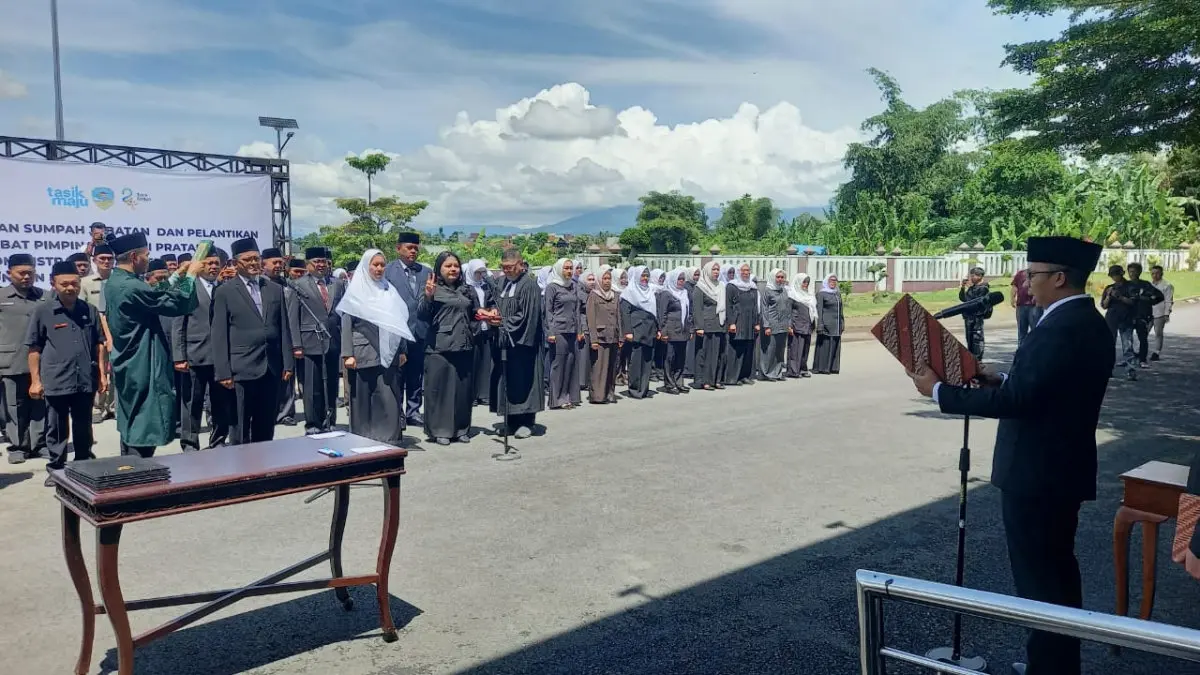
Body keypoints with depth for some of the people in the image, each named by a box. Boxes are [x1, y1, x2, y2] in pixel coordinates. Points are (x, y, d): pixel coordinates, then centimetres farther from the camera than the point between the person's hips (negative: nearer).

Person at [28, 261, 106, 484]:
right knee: (56, 428, 8)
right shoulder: (43, 311, -2)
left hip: (86, 380, 2)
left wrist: (102, 373, 7)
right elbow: (34, 348, 1)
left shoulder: (90, 311, 4)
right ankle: (56, 468, 20)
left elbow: (99, 344, 11)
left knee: (83, 427, 14)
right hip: (56, 382, -2)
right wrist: (35, 380, -2)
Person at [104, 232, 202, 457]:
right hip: (142, 368, -11)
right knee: (144, 430, -5)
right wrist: (191, 274, -7)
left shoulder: (114, 282, 8)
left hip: (129, 367, 11)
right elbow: (177, 304, -19)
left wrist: (178, 275, 19)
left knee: (132, 427, 19)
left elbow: (157, 296, 17)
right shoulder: (132, 288, -23)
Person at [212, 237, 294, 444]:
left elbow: (284, 329, 12)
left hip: (272, 368, 4)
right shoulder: (225, 292, 0)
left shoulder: (275, 289, 12)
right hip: (242, 369, -4)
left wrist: (288, 363, 6)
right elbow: (219, 335, -3)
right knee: (240, 429, 2)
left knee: (266, 428, 10)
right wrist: (223, 372, -9)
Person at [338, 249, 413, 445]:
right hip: (363, 353, -3)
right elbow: (346, 323, -3)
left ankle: (390, 438, 3)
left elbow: (399, 322, 13)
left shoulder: (388, 291, 12)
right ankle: (363, 440, 11)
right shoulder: (355, 291, 2)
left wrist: (402, 350, 8)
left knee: (388, 397, -2)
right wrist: (348, 354, -11)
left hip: (387, 354, 3)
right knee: (362, 398, 3)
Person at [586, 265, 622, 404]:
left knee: (612, 367, 6)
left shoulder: (615, 295, 14)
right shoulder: (593, 295, -1)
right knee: (598, 367, -5)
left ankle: (610, 394, 13)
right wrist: (593, 339, -13)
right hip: (599, 336, -5)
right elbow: (590, 319, -6)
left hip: (613, 337, 5)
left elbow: (618, 317, 15)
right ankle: (597, 395, -1)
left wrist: (620, 337, 9)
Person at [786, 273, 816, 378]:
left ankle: (803, 369, 16)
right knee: (795, 348, -6)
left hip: (807, 327, 7)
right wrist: (789, 326, -17)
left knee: (805, 349, 10)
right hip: (796, 326, -7)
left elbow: (812, 311, 22)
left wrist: (813, 324, 16)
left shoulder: (808, 296, 18)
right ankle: (793, 370, -2)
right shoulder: (792, 294, -4)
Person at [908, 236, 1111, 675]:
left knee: (1038, 578, 0)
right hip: (1062, 469, 10)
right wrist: (1003, 379, 12)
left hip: (1036, 475, -10)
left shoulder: (1059, 329, -24)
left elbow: (1014, 402, -26)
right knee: (1057, 570, 20)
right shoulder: (1087, 323, 9)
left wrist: (939, 390, -18)